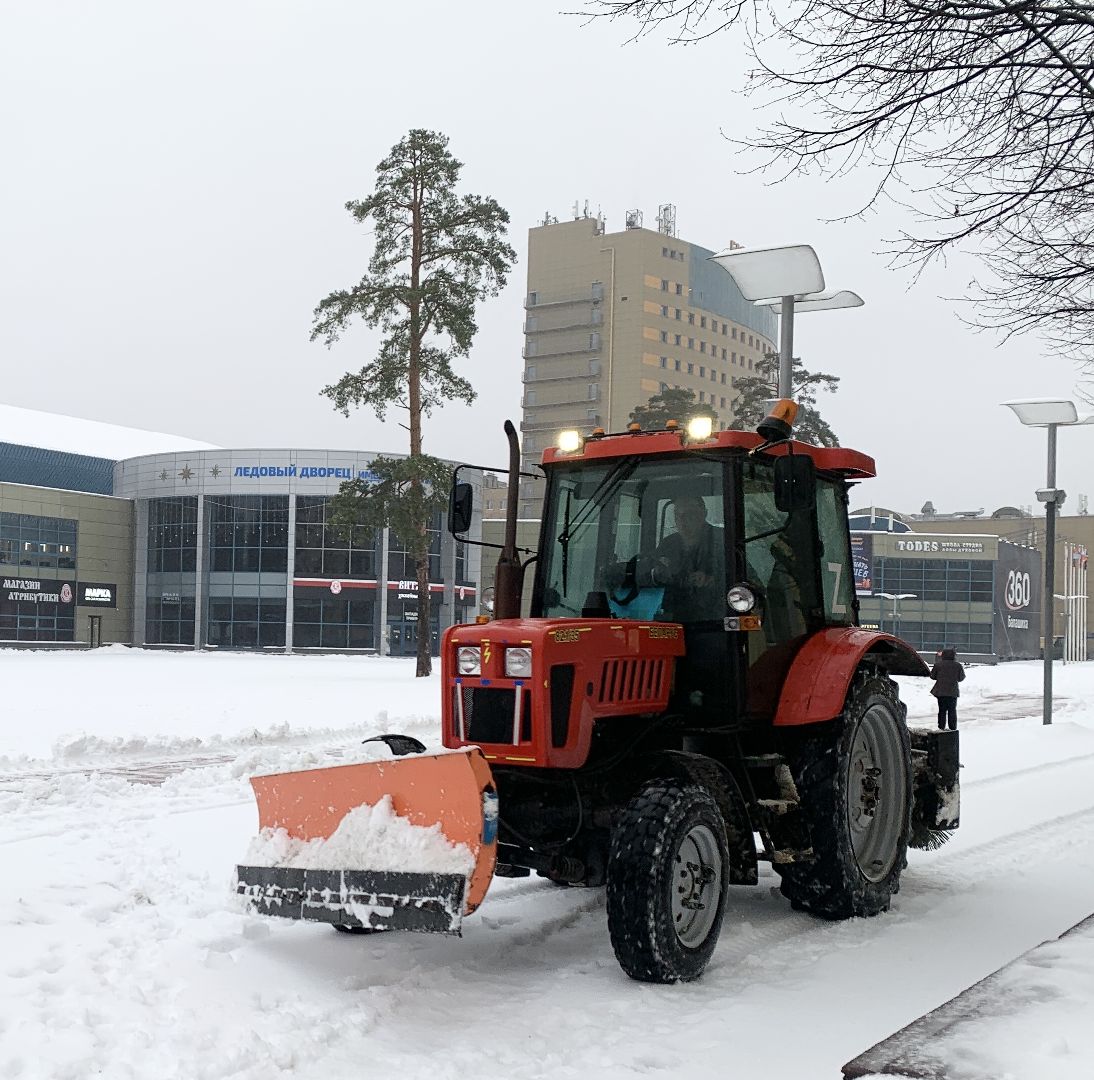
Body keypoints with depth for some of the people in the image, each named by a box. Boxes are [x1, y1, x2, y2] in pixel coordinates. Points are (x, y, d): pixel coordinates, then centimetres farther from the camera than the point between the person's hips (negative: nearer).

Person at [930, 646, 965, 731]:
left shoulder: (938, 664, -5)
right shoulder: (958, 666, -5)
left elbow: (932, 676, 5)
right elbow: (961, 678, 6)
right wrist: (962, 669, 23)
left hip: (940, 691, 0)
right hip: (953, 692, 0)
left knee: (942, 710, 8)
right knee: (952, 710, 9)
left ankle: (941, 727, 9)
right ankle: (953, 728, 10)